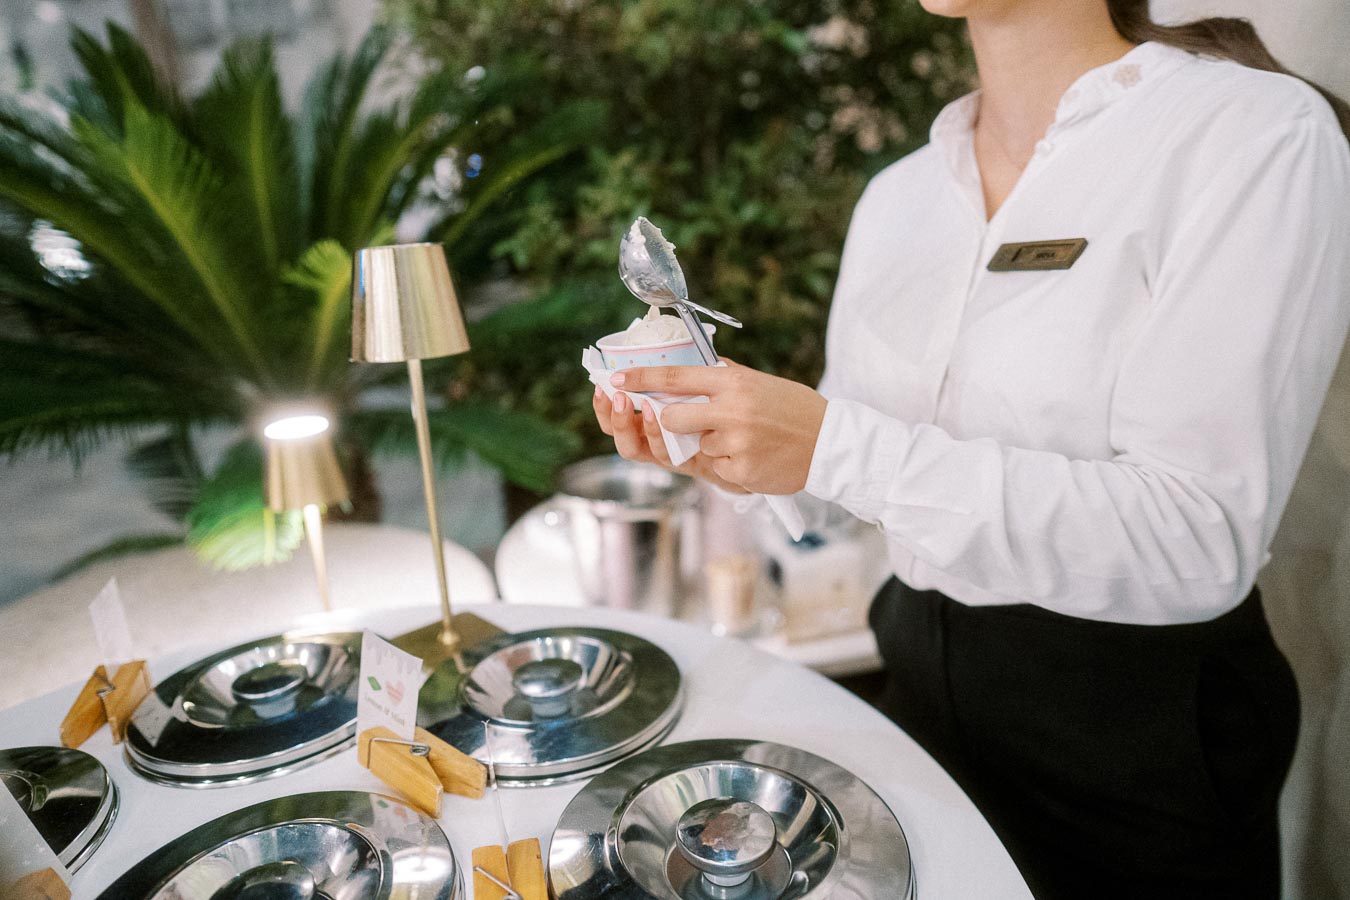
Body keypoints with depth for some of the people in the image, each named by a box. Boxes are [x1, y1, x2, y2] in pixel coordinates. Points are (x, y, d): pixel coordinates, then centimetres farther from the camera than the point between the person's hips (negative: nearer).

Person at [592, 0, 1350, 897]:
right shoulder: (899, 192, 2)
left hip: (1130, 736, -5)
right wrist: (708, 434, -10)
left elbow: (1198, 539, -25)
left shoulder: (1257, 129, -16)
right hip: (922, 681, 6)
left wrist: (834, 446, -31)